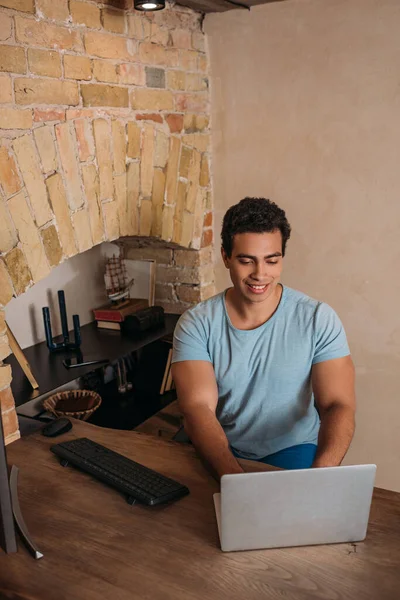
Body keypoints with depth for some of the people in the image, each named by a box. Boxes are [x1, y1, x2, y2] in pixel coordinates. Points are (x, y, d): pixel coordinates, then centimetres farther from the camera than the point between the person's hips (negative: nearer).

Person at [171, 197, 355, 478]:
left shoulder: (318, 319, -7)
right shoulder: (196, 324, -8)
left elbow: (338, 405, -12)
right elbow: (198, 408, -19)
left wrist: (319, 478, -32)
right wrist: (234, 477, -37)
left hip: (293, 449, -1)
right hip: (221, 452, 1)